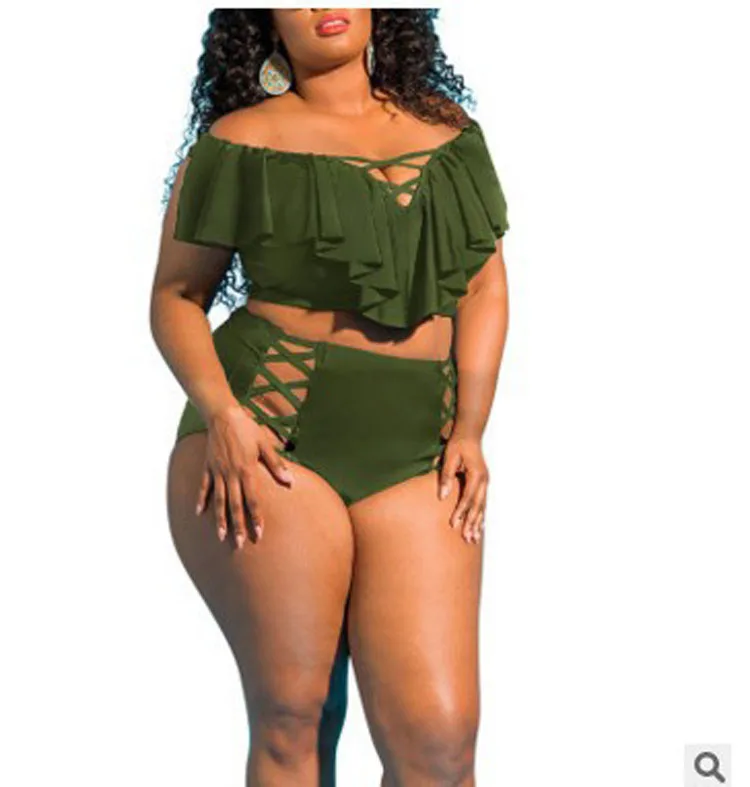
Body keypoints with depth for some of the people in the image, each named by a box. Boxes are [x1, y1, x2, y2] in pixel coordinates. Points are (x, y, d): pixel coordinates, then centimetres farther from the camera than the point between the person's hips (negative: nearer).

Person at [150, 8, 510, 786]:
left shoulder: (447, 130, 15)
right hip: (266, 438, -2)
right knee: (293, 715, -3)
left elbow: (485, 282, 13)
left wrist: (470, 429, 1)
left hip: (416, 452, 3)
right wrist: (221, 415, -13)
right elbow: (176, 293, 4)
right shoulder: (241, 141, 4)